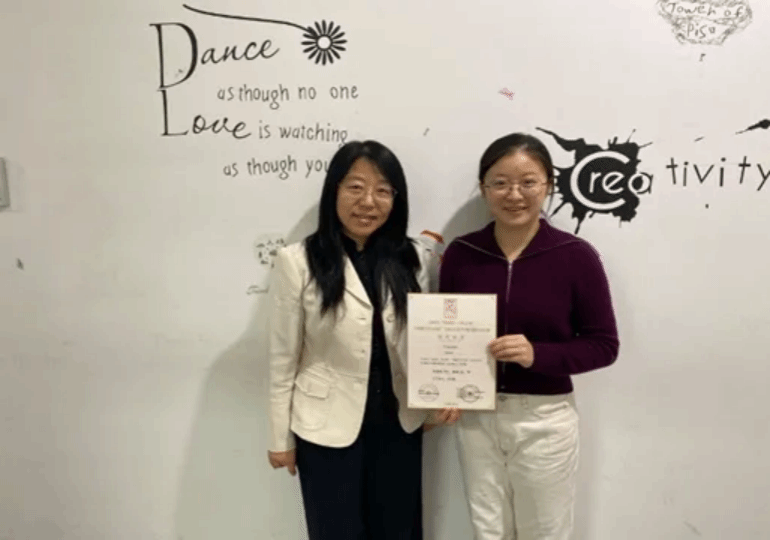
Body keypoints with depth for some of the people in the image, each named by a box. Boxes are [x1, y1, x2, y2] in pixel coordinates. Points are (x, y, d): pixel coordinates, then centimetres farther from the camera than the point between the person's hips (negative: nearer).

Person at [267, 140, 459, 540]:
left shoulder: (417, 257, -2)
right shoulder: (297, 261, -12)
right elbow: (283, 358, -6)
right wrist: (281, 437, -2)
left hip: (400, 424, 3)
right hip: (327, 429, -3)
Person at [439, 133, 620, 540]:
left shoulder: (576, 256, -9)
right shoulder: (460, 253, -3)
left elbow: (604, 344, -6)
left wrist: (537, 354, -20)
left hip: (545, 418, -2)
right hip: (475, 415, 2)